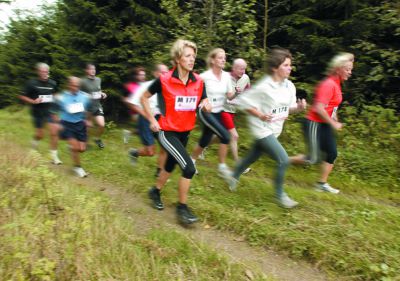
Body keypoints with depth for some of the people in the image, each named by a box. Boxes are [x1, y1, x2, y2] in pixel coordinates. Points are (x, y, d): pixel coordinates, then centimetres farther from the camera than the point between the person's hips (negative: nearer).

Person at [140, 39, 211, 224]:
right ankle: (182, 207, 5)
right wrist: (152, 120, -8)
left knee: (170, 165, 21)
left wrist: (207, 106, -18)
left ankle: (155, 192, 48)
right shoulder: (164, 80, -16)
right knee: (189, 168, -15)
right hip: (167, 131, -6)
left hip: (185, 131, 6)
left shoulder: (198, 81, -3)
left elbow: (205, 104, 6)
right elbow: (144, 98, -3)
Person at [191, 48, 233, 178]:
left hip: (218, 112, 6)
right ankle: (222, 167, -5)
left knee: (204, 141, 13)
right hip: (206, 112, -6)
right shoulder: (204, 77, -15)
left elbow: (230, 95, 2)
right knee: (225, 136, -20)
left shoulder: (226, 76, 0)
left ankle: (191, 161, 37)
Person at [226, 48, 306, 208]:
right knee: (283, 160, -12)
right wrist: (260, 115, -25)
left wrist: (299, 107, -11)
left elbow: (289, 108, 10)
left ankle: (234, 177, 47)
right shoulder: (264, 87, -22)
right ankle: (279, 195, 9)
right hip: (262, 129, -8)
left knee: (252, 157, 22)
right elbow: (243, 100, -17)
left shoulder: (289, 86, 0)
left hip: (274, 130, 8)